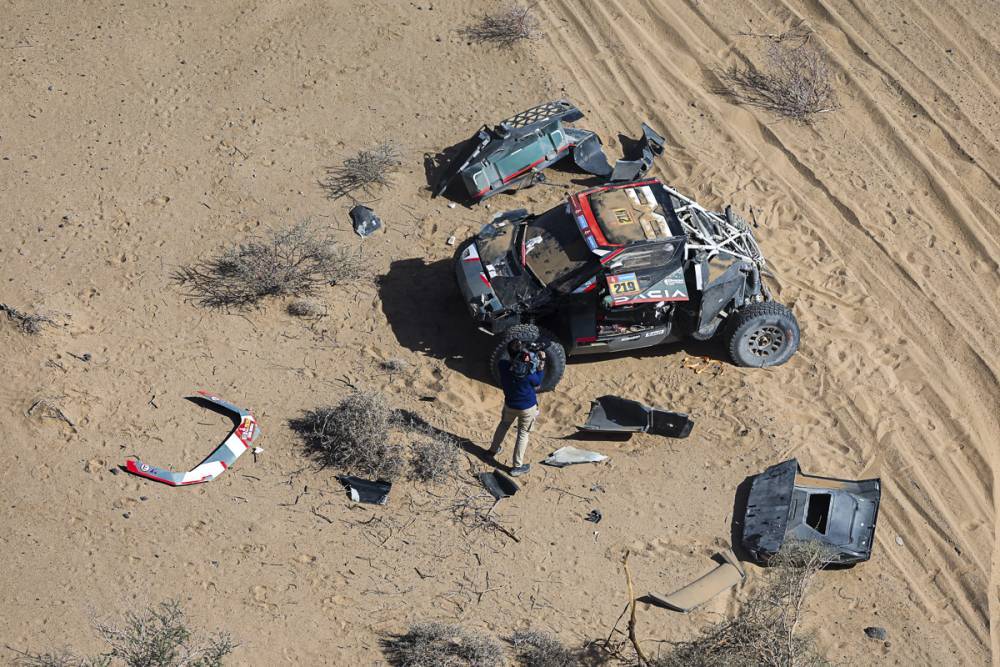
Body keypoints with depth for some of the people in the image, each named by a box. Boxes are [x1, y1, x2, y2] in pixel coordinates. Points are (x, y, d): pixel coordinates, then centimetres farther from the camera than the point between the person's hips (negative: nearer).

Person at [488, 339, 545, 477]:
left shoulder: (503, 365, -23)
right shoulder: (527, 373, -34)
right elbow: (538, 381, -12)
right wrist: (542, 362, -11)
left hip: (510, 404, 4)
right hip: (527, 408, -4)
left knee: (504, 425, 31)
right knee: (523, 434, 14)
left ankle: (494, 449, 50)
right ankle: (517, 466, 22)